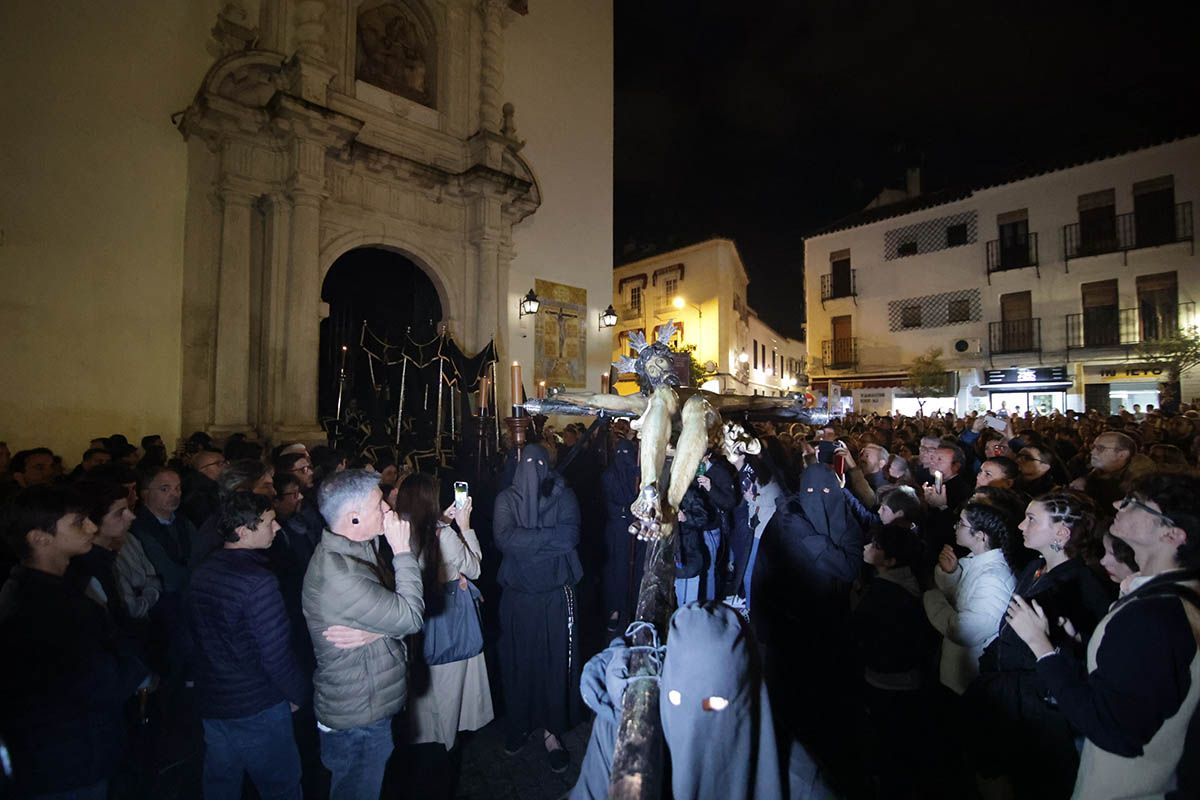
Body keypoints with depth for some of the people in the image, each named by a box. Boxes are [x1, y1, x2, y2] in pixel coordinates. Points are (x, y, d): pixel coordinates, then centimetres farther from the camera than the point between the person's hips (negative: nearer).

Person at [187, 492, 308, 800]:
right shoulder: (258, 581, -27)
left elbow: (198, 635, 9)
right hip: (258, 708, -7)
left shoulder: (202, 572, -2)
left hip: (211, 702, 8)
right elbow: (276, 653, -25)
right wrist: (298, 694, -8)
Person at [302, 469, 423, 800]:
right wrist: (403, 552, -25)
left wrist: (376, 632, -22)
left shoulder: (358, 549, -1)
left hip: (370, 705, 9)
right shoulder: (337, 574, -32)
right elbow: (411, 616, -29)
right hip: (358, 719, -9)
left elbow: (394, 608, 0)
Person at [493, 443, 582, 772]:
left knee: (556, 658, 5)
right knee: (518, 658, 11)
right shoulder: (506, 498, 1)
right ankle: (519, 722, 32)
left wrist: (523, 537, -14)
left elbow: (571, 535, -15)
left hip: (555, 592, 0)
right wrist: (548, 537, -15)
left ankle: (551, 729, 22)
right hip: (517, 593, 1)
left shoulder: (563, 496, 0)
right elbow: (502, 540, -15)